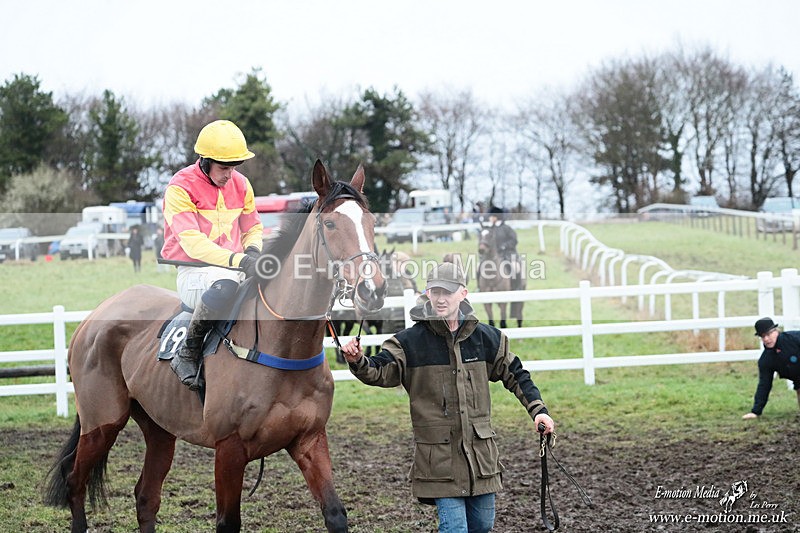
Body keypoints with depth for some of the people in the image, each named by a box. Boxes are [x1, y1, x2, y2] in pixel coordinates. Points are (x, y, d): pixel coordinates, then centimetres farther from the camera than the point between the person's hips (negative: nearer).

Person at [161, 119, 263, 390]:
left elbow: (253, 228, 22)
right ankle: (187, 353, -22)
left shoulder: (240, 184, 10)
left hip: (234, 267, 7)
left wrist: (253, 250, -5)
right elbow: (192, 242, -21)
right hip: (193, 273, -7)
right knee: (226, 286, -40)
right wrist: (239, 260, -33)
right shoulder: (180, 188, -11)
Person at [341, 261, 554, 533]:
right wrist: (358, 361, -35)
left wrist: (537, 409, 6)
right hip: (439, 453, -4)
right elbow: (381, 372, -15)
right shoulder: (410, 341, -5)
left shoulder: (486, 338, 4)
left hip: (480, 448, 4)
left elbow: (515, 375, 14)